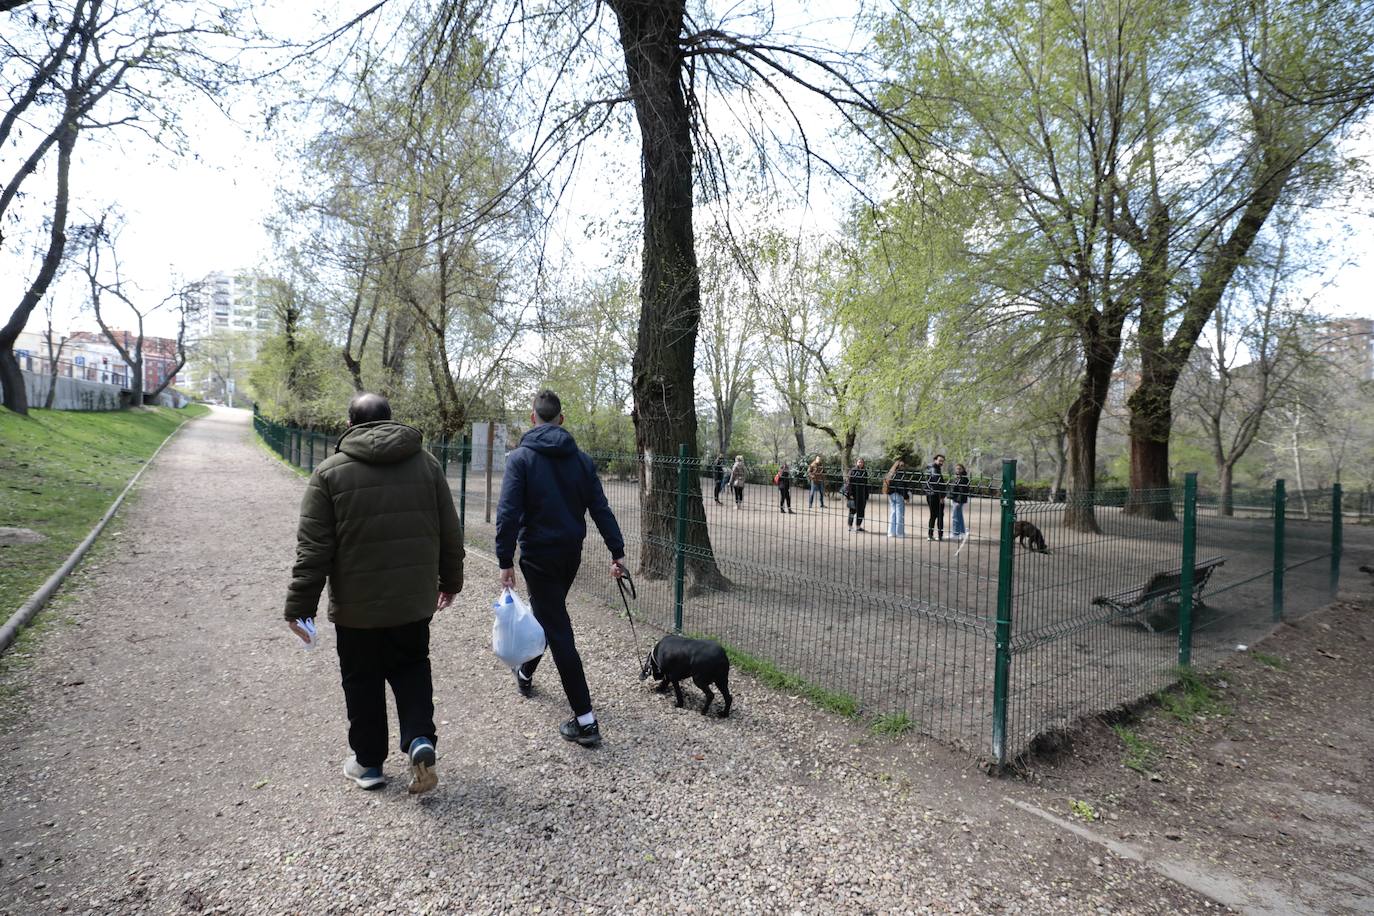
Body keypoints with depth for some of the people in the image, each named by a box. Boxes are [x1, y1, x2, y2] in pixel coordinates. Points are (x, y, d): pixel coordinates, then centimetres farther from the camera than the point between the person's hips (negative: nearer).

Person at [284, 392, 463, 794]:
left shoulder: (330, 471, -7)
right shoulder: (426, 463, 1)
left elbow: (313, 547, -9)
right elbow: (450, 532, 4)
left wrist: (300, 605, -2)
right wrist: (450, 580, 16)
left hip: (357, 604, -2)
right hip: (413, 600, 2)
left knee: (363, 681, 15)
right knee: (412, 669, 20)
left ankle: (368, 762, 27)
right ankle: (420, 739, 3)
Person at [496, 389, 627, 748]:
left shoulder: (521, 457, -10)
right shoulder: (580, 458, 3)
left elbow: (508, 513, -18)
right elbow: (600, 508, 0)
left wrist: (505, 561, -15)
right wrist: (617, 551, 2)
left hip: (538, 554, -5)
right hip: (571, 553, 5)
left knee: (558, 630, -3)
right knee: (548, 614, 27)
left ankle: (585, 721, -4)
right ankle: (525, 674, 51)